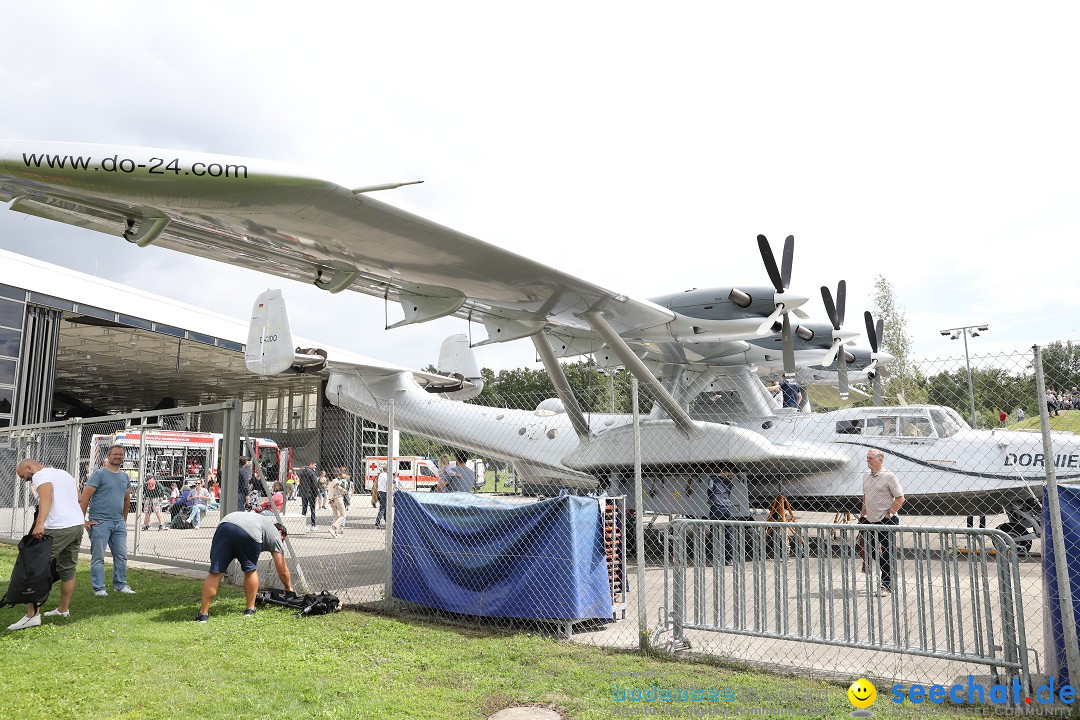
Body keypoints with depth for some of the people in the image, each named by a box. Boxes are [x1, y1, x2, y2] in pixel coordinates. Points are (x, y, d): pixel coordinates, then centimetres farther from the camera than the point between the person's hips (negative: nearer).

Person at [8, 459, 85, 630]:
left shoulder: (40, 475, -4)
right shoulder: (65, 473, 24)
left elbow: (46, 497, -22)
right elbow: (77, 499, 27)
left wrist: (40, 523, -32)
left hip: (57, 529, -9)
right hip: (77, 525, 9)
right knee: (68, 570, 17)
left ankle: (33, 614, -7)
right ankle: (64, 609, 26)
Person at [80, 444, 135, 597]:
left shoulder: (124, 476, 14)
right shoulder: (99, 474, -6)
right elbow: (85, 497, -11)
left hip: (119, 523, 6)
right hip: (100, 522, -6)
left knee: (122, 555, 8)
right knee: (98, 557, 2)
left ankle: (120, 585, 19)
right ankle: (98, 588, 9)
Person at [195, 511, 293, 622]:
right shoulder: (275, 536, 27)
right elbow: (282, 571, 25)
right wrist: (289, 588, 40)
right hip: (250, 533, -4)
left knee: (215, 573, 5)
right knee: (250, 570, 18)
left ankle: (203, 614, 7)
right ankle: (250, 609, 24)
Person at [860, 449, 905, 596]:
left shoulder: (888, 476, -10)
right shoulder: (866, 475, 10)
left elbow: (900, 498, -9)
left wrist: (889, 514, -12)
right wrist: (863, 514, 17)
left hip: (885, 521, -7)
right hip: (870, 520, 7)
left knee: (886, 554, -2)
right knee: (872, 552, 11)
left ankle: (886, 586, 7)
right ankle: (889, 577, 32)